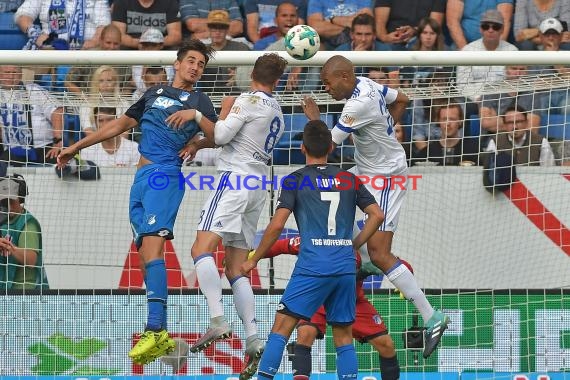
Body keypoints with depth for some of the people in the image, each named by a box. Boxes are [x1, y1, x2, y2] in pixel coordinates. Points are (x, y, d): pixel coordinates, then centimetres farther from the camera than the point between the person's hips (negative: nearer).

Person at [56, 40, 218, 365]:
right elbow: (121, 124, 30)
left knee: (151, 247, -22)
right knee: (146, 252, 0)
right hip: (142, 179, 6)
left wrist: (196, 115, -20)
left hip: (166, 176, -6)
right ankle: (162, 335, 1)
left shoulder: (200, 101, 8)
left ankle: (155, 331, -31)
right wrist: (76, 147, 31)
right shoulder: (155, 93, 23)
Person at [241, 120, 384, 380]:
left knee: (282, 326, -1)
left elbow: (277, 224, -6)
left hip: (312, 267, -4)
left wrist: (254, 260, 4)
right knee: (343, 336, 10)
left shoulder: (296, 180, 2)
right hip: (346, 267, 4)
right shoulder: (349, 179, 13)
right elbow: (377, 215, 9)